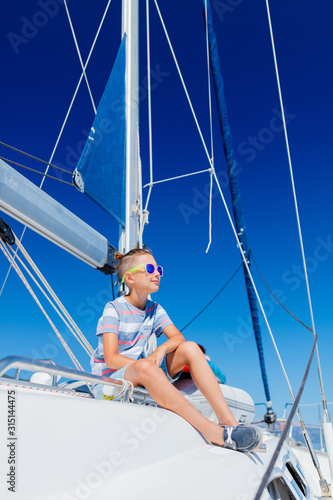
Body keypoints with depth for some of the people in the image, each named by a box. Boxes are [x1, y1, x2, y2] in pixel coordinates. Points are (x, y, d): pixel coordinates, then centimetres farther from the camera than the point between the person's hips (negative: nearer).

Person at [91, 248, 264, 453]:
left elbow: (178, 337, -4)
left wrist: (162, 349, -27)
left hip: (145, 376, 6)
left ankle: (229, 422, -25)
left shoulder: (155, 309, 7)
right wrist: (152, 366, -25)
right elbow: (111, 359, -19)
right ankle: (212, 431, -42)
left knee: (190, 348, -15)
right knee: (145, 367, -41)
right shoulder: (114, 309, -11)